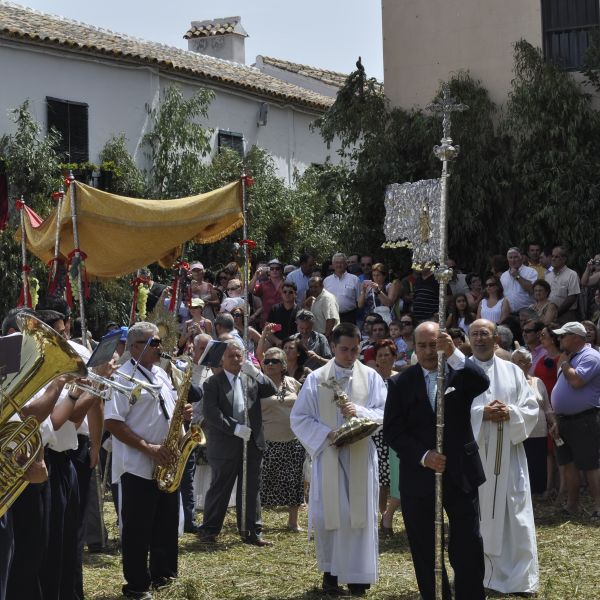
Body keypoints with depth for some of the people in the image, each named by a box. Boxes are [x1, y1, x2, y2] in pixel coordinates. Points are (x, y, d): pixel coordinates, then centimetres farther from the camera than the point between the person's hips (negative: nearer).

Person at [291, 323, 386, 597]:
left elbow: (384, 414, 0)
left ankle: (358, 575, 8)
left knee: (360, 514, 1)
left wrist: (359, 411, -19)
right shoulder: (316, 379, 3)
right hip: (327, 454, 0)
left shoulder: (371, 377, 4)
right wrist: (327, 434, -13)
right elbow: (299, 418, 1)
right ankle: (330, 571, 15)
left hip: (360, 457, 0)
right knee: (327, 515, 0)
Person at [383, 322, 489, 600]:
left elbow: (482, 383, -20)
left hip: (460, 474, -1)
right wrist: (424, 456, -15)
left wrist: (454, 354, -32)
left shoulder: (460, 373, 2)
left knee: (468, 547, 0)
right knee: (425, 551, 8)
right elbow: (392, 431, -2)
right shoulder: (400, 383, 2)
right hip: (419, 478, 1)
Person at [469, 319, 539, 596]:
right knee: (475, 517, 2)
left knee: (513, 517, -1)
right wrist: (481, 414, -16)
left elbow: (532, 409, 6)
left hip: (508, 456, 2)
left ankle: (517, 578, 5)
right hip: (472, 454, -2)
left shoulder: (513, 371, 10)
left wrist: (510, 413, -13)